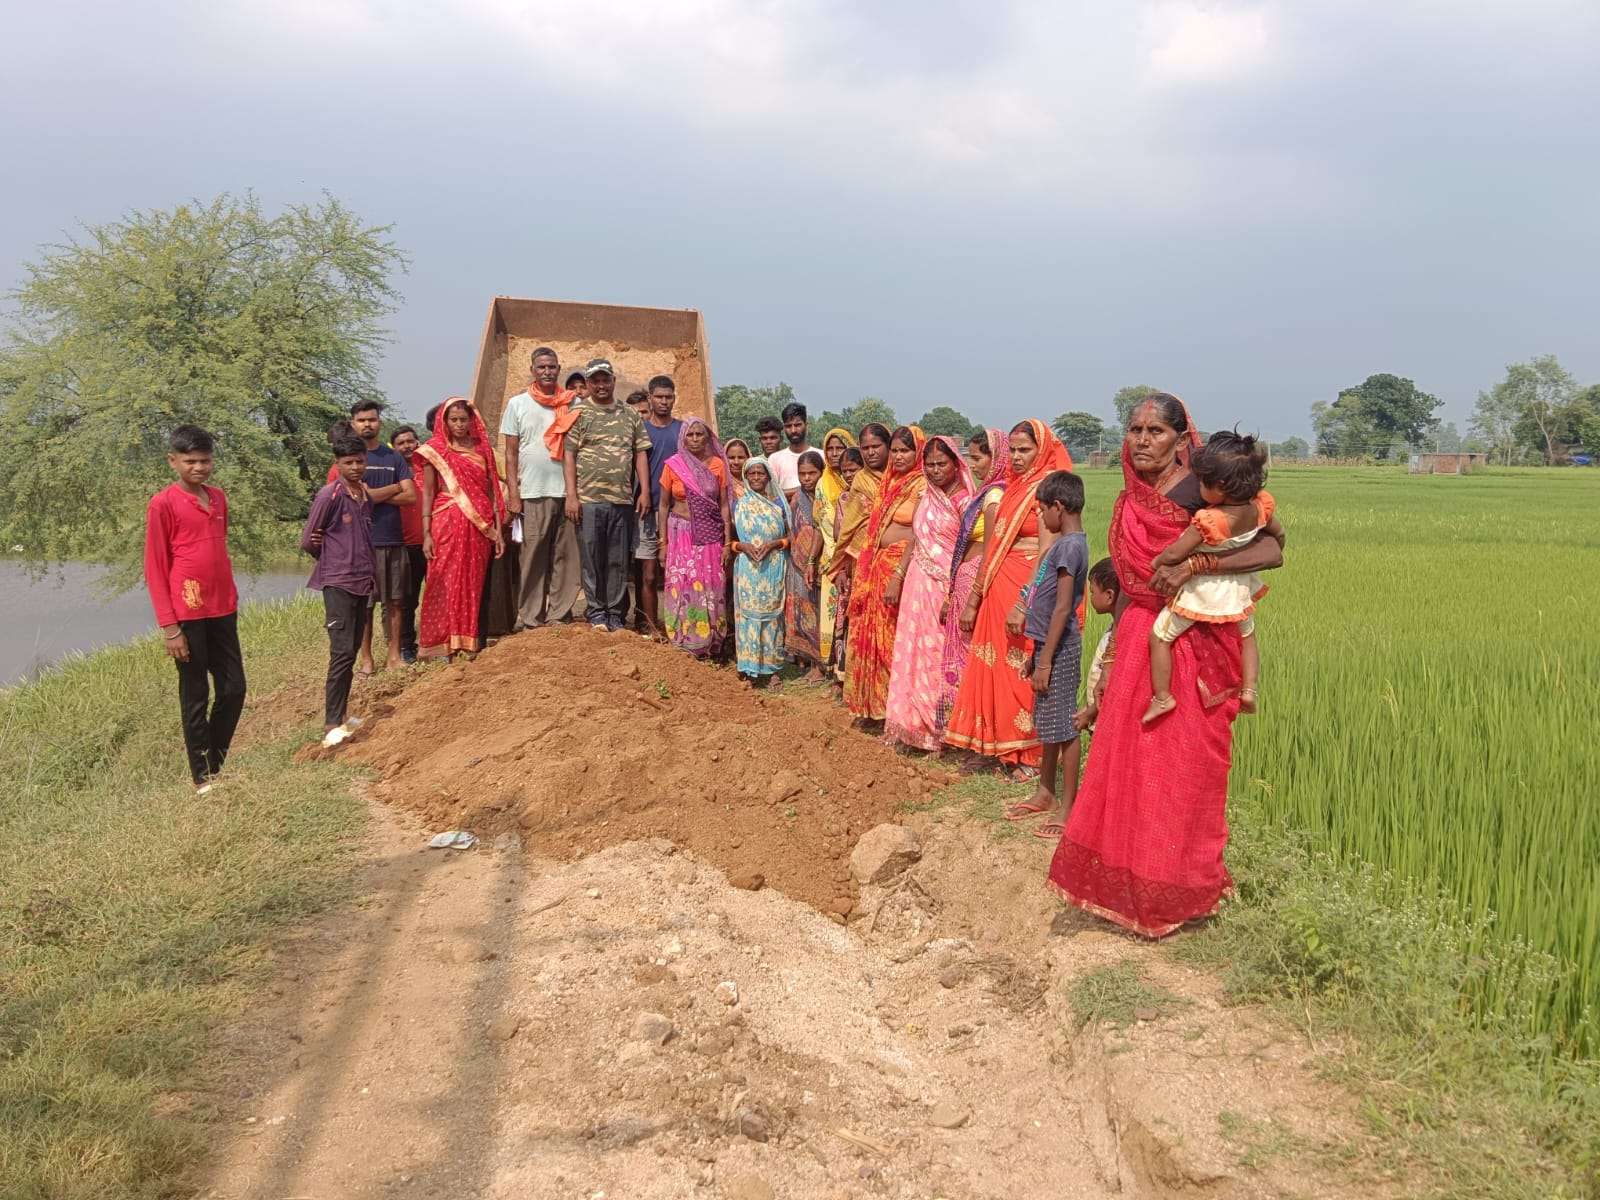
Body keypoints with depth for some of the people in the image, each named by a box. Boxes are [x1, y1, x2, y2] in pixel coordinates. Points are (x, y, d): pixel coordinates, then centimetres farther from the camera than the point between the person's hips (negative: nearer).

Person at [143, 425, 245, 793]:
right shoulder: (163, 504, -9)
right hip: (187, 615, -6)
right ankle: (202, 777, 14)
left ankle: (216, 764, 25)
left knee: (234, 688, 9)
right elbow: (155, 568, -9)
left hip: (222, 611, 6)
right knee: (195, 696, 3)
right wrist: (168, 626, -12)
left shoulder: (219, 498, 10)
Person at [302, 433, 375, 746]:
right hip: (337, 583, -7)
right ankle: (332, 725, -14)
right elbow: (308, 542, -3)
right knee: (342, 652, -14)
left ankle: (341, 714, 20)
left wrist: (366, 569, 13)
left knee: (352, 652, 11)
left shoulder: (367, 494, 10)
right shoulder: (329, 495, -10)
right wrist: (333, 559, 10)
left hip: (363, 582, 7)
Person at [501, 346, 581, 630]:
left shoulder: (572, 404, 9)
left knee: (566, 557, 2)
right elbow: (511, 453, 6)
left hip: (567, 491, 1)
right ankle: (529, 618, 7)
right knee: (532, 558, 0)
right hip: (532, 493, -1)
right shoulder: (518, 403, 7)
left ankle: (560, 615, 10)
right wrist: (513, 494, -3)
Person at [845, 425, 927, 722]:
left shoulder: (922, 486, -10)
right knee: (872, 634, 11)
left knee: (893, 637, -1)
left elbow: (918, 536, -17)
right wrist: (866, 572, 11)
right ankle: (874, 703, 23)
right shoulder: (890, 482, 13)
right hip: (877, 565, 7)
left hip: (903, 565, -7)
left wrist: (898, 577, -23)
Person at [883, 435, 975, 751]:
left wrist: (954, 595, -19)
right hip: (917, 583, 6)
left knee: (939, 656, -2)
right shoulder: (926, 497, 12)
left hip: (946, 586, -6)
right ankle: (914, 724, 17)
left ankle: (940, 730, 9)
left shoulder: (964, 500, -8)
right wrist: (897, 578, 10)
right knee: (913, 652, 8)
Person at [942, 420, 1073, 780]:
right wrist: (976, 598, 15)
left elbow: (1046, 552, -18)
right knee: (999, 668, 10)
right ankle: (1005, 748, 21)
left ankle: (1031, 755, 9)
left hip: (1029, 591, -8)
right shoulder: (1014, 490, 15)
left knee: (1024, 673, -2)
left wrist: (1023, 603, -24)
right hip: (999, 589, 8)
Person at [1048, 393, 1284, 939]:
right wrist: (1116, 646, 16)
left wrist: (1194, 564, -30)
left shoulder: (1202, 494, -13)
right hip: (1139, 641, 6)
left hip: (1192, 646, -6)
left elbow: (1271, 552, -22)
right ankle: (1126, 881, 26)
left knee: (1179, 768, 3)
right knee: (1125, 761, 10)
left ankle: (1177, 891, 20)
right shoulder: (1130, 502, 8)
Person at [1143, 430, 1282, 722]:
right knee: (1247, 637, 30)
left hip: (1202, 588, -6)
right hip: (1239, 586, 7)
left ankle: (1162, 697, 13)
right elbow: (1277, 534, 6)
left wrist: (1156, 562, -5)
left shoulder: (1209, 520, -34)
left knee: (1159, 636, 8)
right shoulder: (1261, 505, -14)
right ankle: (1248, 690, 28)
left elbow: (1174, 554, -26)